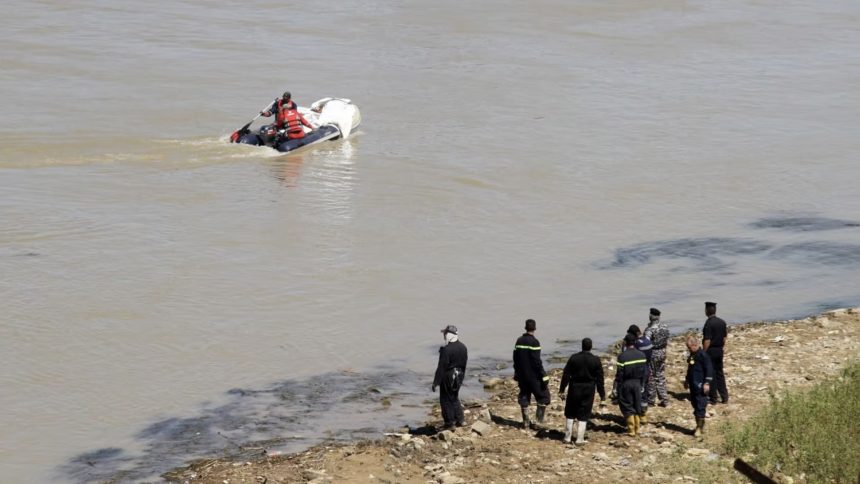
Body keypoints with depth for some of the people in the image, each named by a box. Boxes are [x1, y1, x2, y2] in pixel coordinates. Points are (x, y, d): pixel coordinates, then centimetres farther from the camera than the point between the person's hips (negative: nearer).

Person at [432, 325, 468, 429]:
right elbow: (464, 364, 10)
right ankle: (460, 420, 21)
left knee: (446, 400, 5)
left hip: (448, 377, -7)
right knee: (455, 398, 22)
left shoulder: (446, 350, -23)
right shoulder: (463, 347, 1)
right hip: (458, 377, 7)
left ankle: (449, 423, 8)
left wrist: (436, 382, -15)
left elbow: (441, 367, -20)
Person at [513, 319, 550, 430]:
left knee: (524, 398, 12)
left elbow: (515, 358, 11)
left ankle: (526, 422, 14)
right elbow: (537, 361, -19)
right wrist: (544, 376, -13)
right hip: (533, 376, -7)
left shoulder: (519, 341, 5)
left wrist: (516, 374, 22)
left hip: (522, 375, 7)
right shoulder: (534, 342, -16)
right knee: (543, 395, 10)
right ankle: (540, 416, 5)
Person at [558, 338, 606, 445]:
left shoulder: (574, 358, -7)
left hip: (574, 389, 0)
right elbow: (599, 379, -4)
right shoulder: (596, 360, -7)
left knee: (570, 414, 14)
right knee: (583, 416, 7)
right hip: (588, 391, 0)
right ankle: (580, 439, 5)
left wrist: (561, 390, 4)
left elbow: (566, 375, -4)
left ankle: (567, 437, 16)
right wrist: (602, 396, 2)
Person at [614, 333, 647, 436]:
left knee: (627, 407, 5)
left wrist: (617, 385, -5)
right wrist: (641, 384, 14)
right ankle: (637, 428, 20)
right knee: (637, 406, 16)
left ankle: (631, 430, 5)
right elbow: (644, 371, 5)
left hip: (626, 383, -5)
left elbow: (619, 373, -14)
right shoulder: (642, 355, 0)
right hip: (637, 383, 5)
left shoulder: (622, 356, -16)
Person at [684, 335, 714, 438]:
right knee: (695, 405, 12)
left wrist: (707, 383, -19)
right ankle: (699, 426, 20)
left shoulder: (703, 355, -14)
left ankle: (700, 427, -2)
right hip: (693, 385, 9)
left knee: (700, 406, -6)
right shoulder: (692, 355, 14)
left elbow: (709, 369, -16)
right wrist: (687, 380, 28)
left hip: (700, 385, -9)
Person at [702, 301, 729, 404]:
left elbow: (707, 341, -20)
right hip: (720, 350, 7)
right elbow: (724, 337, 11)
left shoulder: (709, 323, -18)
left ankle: (713, 399, 6)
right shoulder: (722, 322, 4)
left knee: (711, 374, 2)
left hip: (711, 350, -7)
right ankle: (724, 397, 16)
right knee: (720, 373, 16)